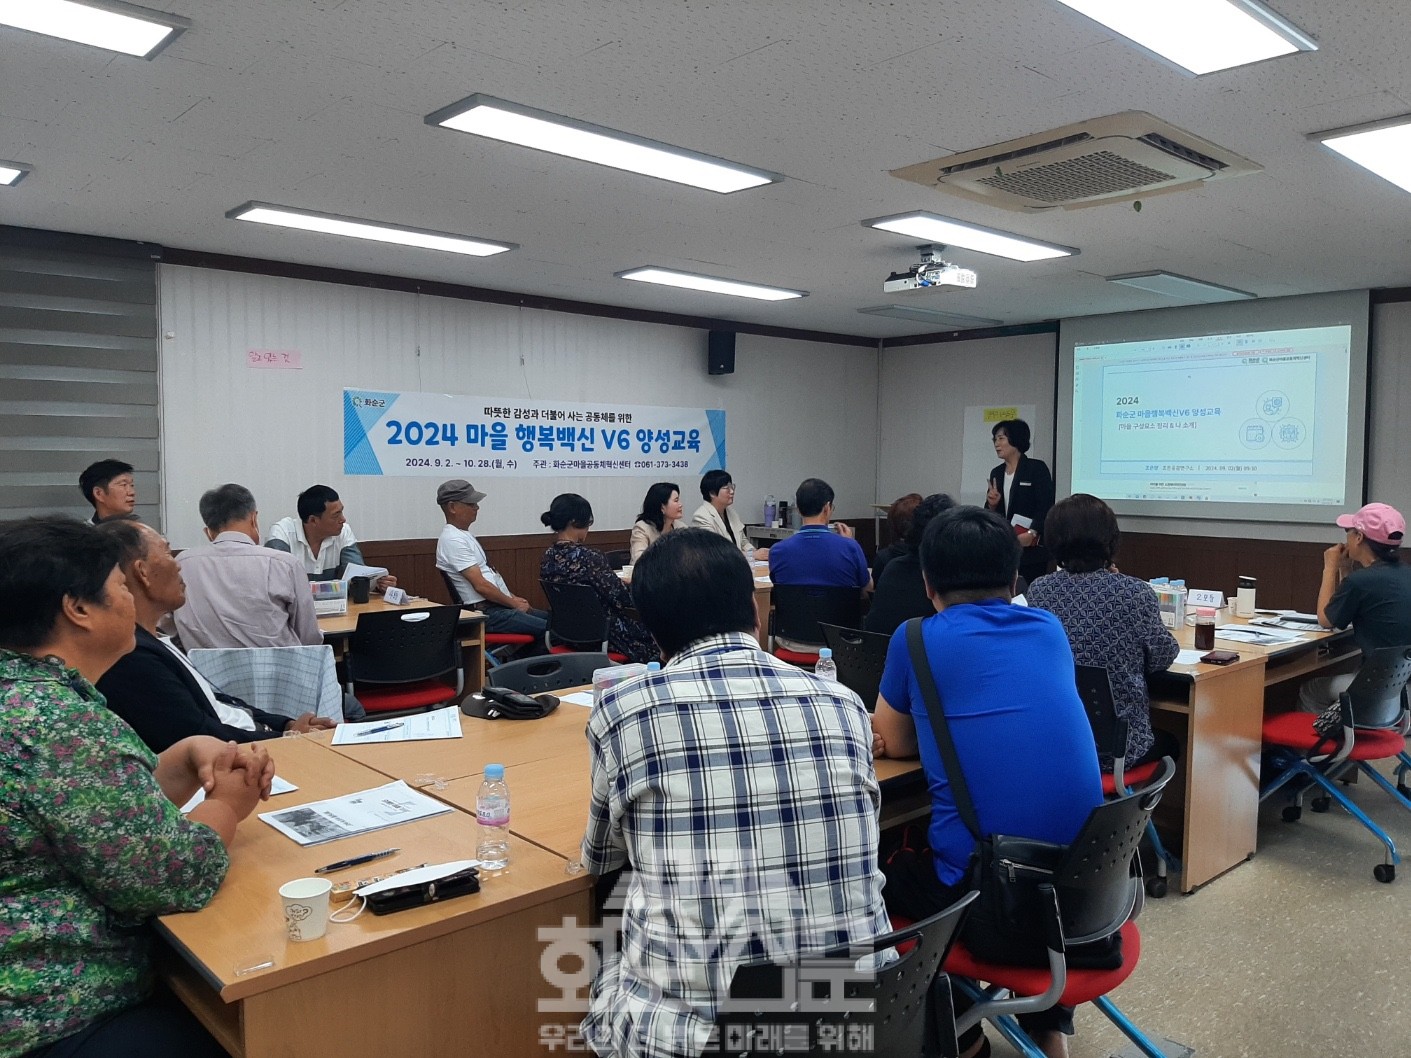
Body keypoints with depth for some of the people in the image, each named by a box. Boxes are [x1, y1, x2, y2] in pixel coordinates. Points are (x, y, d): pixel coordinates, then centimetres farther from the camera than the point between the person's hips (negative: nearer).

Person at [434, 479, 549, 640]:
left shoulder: (464, 535, 17)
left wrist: (514, 597, 12)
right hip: (486, 614, -10)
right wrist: (514, 603, -9)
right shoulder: (452, 540, -15)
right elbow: (480, 585, -19)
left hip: (500, 606, 10)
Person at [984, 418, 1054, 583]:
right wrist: (992, 504, -4)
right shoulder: (996, 473, 15)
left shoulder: (1037, 468, -2)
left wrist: (1032, 533, -22)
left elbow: (1046, 506, -9)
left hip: (1031, 550, -5)